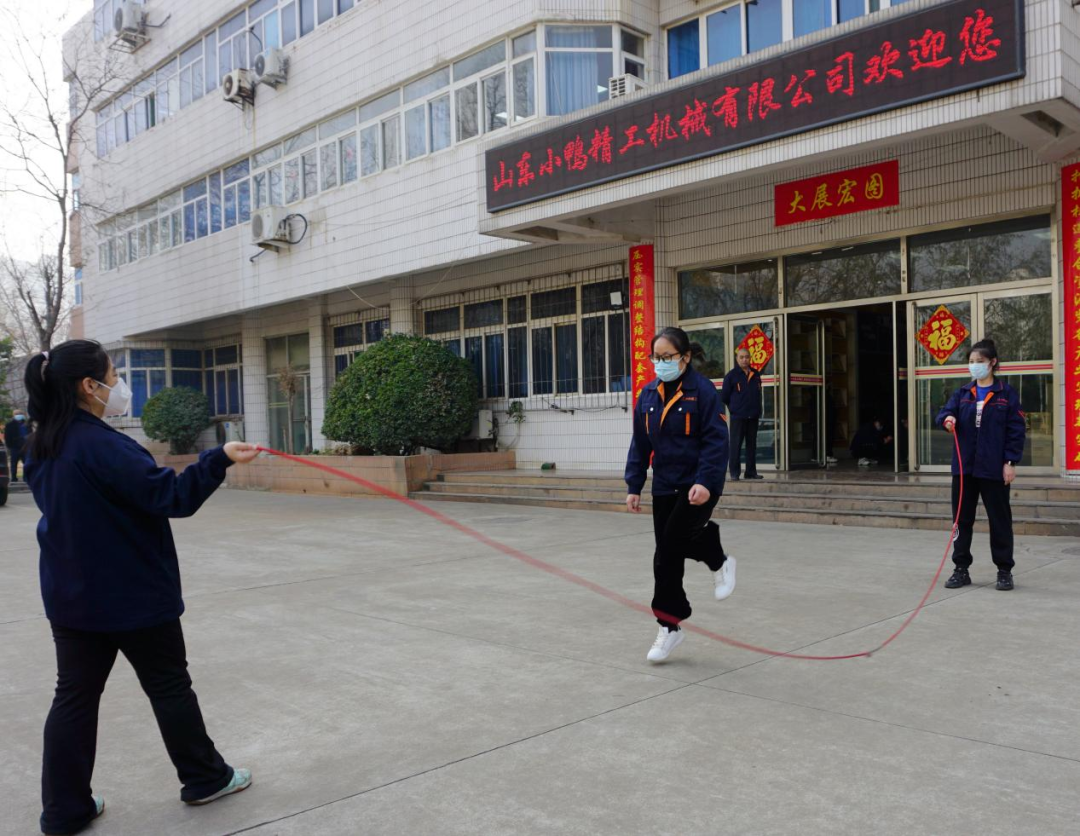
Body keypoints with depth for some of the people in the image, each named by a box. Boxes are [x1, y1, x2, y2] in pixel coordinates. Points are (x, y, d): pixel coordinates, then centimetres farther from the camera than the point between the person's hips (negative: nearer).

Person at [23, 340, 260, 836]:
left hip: (72, 595, 8)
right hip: (132, 594, -7)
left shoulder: (44, 447, 6)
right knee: (169, 686, 8)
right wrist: (220, 459, -24)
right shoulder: (100, 444, -22)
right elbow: (170, 496, -24)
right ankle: (205, 777, 24)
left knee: (75, 695, 12)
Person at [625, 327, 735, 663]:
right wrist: (634, 486, 6)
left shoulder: (702, 390, -10)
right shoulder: (648, 395, 7)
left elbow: (716, 441, -14)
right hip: (664, 487, 6)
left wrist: (705, 482, -24)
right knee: (665, 556, 6)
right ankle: (670, 626, 17)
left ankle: (719, 562, 15)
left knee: (674, 541, -17)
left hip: (699, 485, -5)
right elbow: (640, 444, 11)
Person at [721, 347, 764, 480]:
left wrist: (757, 409, 14)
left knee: (752, 445, 9)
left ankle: (751, 471, 15)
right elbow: (724, 396, 0)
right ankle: (734, 473, 0)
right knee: (736, 445, -4)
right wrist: (733, 408, 5)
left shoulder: (756, 375, 11)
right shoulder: (731, 375, -4)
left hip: (753, 416, 5)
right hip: (737, 417, -5)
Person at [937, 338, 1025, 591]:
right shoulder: (963, 393, 10)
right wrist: (947, 418, -24)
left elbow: (1016, 429, -3)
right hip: (964, 467, 4)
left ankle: (1004, 571, 17)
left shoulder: (1006, 393, -1)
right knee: (962, 518, 7)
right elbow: (945, 412, 0)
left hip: (994, 468, -3)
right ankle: (961, 569, 17)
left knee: (999, 519, 5)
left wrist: (1010, 462, -8)